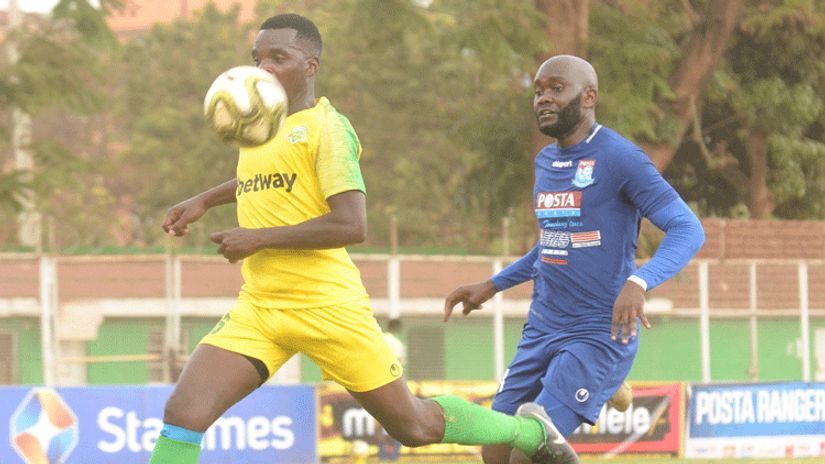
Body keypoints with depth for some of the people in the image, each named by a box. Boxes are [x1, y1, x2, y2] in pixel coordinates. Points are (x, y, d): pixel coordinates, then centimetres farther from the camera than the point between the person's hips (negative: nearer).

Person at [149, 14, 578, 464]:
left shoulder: (325, 127, -9)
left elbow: (351, 225, -19)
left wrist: (258, 238, -18)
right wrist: (203, 200, 29)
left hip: (326, 306, -6)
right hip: (257, 309, 6)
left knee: (414, 425, 6)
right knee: (183, 412, -14)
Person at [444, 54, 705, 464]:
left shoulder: (619, 158, -13)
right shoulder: (545, 162, 13)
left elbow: (688, 230, -19)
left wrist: (638, 283, -36)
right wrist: (491, 287, 25)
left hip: (600, 336, -8)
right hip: (542, 331, 8)